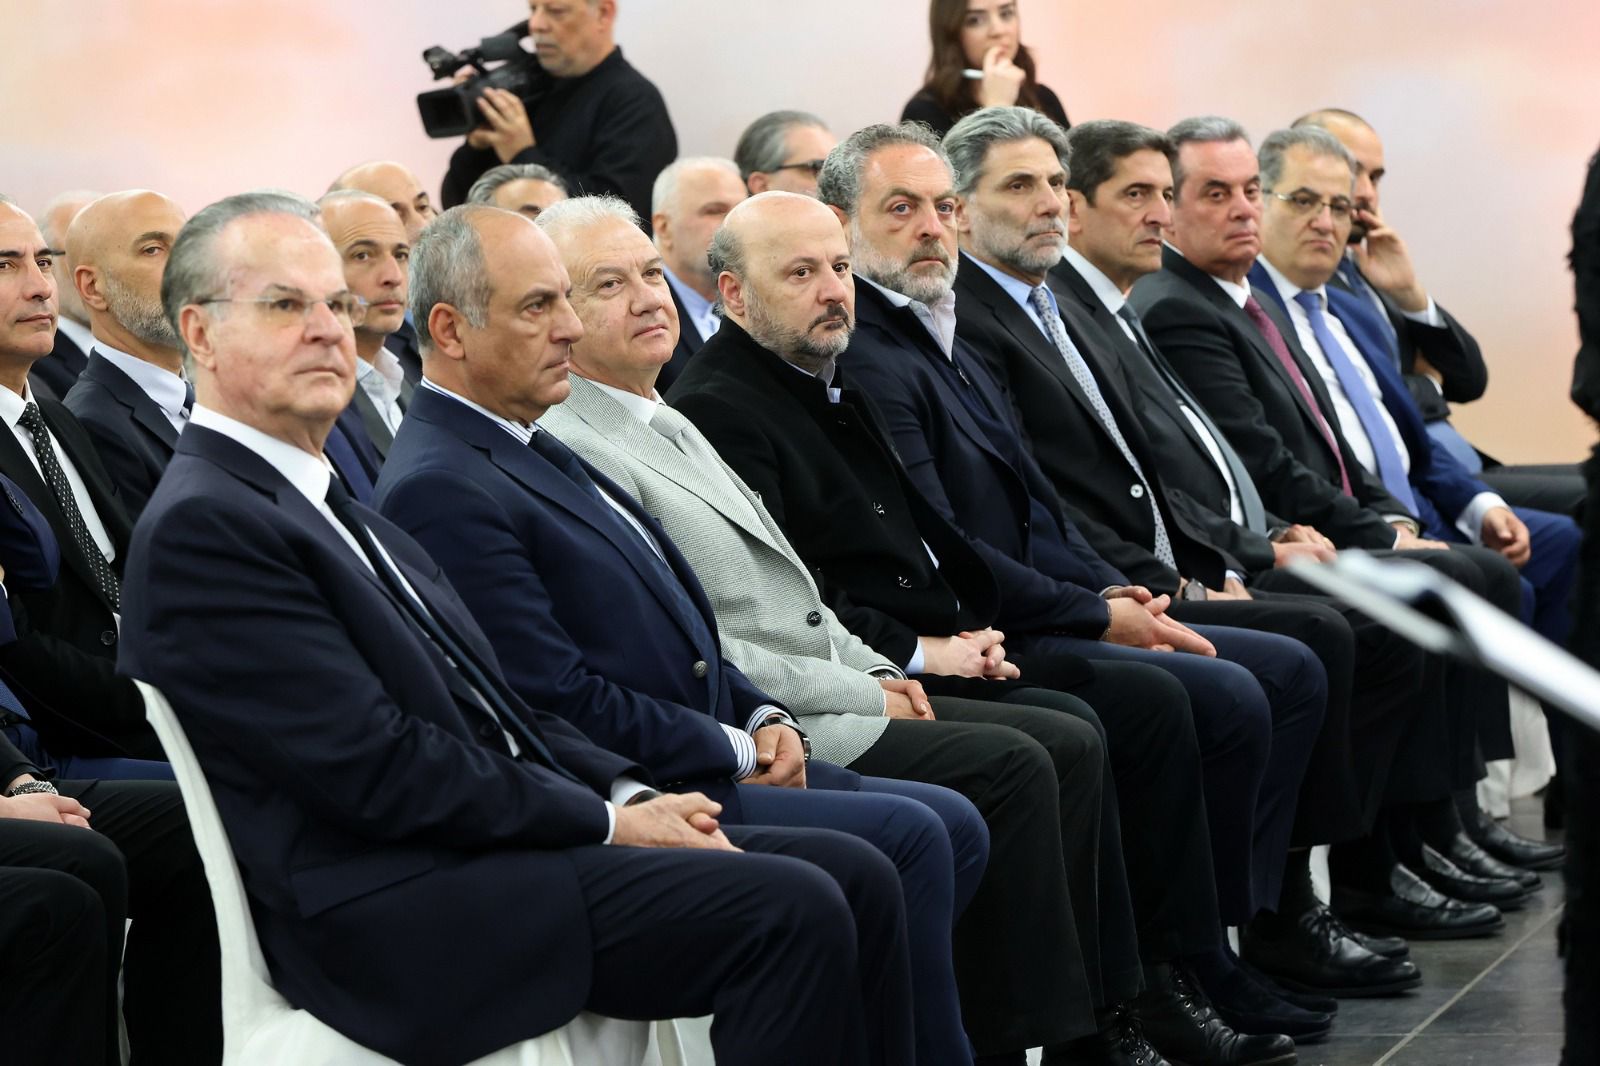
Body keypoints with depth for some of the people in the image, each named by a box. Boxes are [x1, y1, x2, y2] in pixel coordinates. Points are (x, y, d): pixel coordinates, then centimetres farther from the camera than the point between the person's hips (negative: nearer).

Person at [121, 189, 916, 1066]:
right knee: (792, 912, -22)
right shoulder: (199, 525, -10)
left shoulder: (330, 510, 21)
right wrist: (607, 821, -10)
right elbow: (379, 767, -16)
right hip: (400, 923, -10)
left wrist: (631, 795, 2)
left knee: (853, 877, -3)